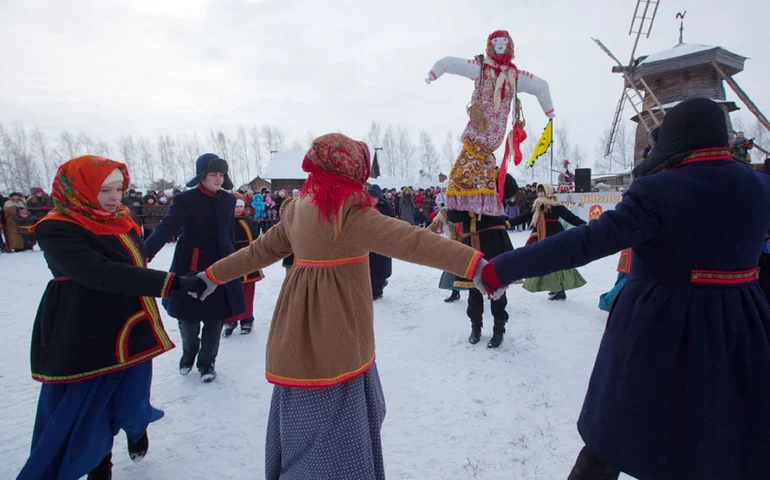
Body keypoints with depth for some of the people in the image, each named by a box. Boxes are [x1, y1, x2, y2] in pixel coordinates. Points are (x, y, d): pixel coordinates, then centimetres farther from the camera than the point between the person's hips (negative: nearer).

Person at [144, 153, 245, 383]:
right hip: (191, 267, -3)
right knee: (188, 316, 9)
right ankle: (189, 353, 39)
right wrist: (144, 253, -36)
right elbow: (166, 228, -21)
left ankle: (206, 362, 27)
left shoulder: (229, 200, 4)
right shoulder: (185, 199, -9)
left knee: (216, 318, 7)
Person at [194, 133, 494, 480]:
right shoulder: (348, 211, -17)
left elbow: (260, 250, 17)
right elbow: (407, 240, -26)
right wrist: (475, 265, -29)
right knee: (332, 429, 4)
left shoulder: (297, 208, 7)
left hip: (303, 338, 8)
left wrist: (213, 275, 32)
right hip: (334, 338, -8)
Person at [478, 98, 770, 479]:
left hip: (658, 327, -4)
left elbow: (588, 241, -29)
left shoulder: (657, 191, -19)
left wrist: (503, 269, -31)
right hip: (739, 328, 5)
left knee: (616, 430, 15)